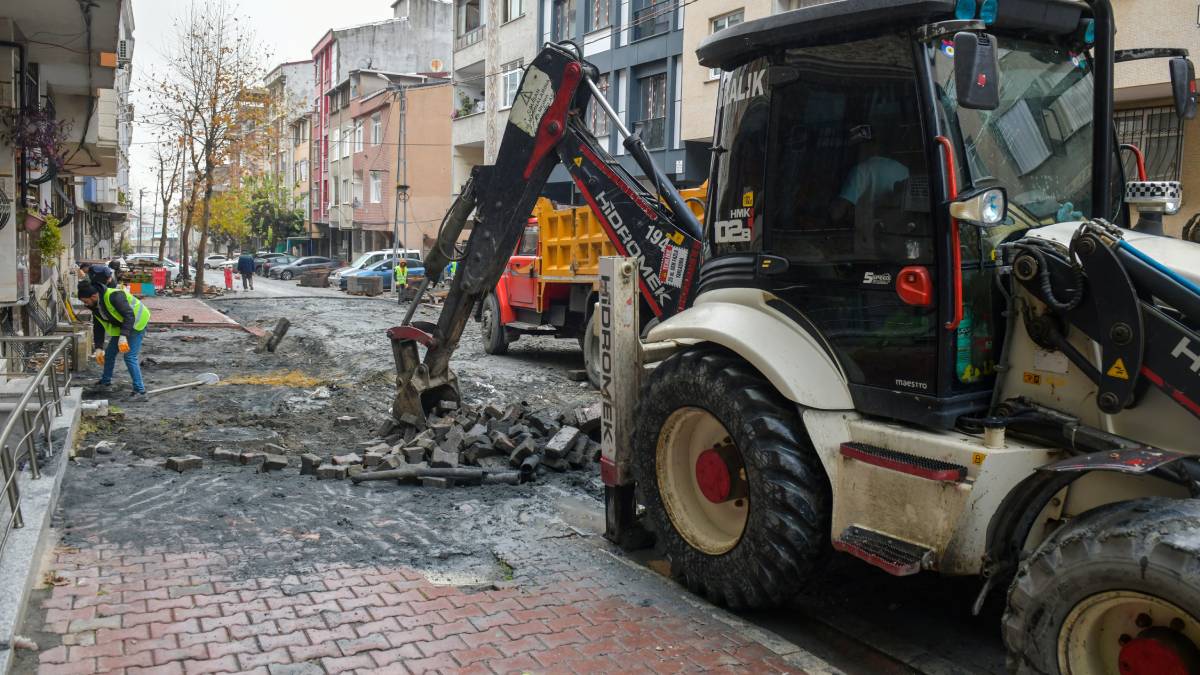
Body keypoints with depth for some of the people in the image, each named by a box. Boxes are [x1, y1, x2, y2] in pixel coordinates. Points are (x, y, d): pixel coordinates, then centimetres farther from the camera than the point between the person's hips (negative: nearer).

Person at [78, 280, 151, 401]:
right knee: (109, 353, 14)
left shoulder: (113, 296, -31)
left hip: (136, 323, -9)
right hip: (120, 326, 9)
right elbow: (98, 327, 8)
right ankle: (106, 383, 33)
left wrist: (123, 336, -42)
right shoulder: (95, 306, -1)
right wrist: (98, 348, 6)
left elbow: (129, 316, -36)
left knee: (130, 357, -17)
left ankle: (140, 391, -13)